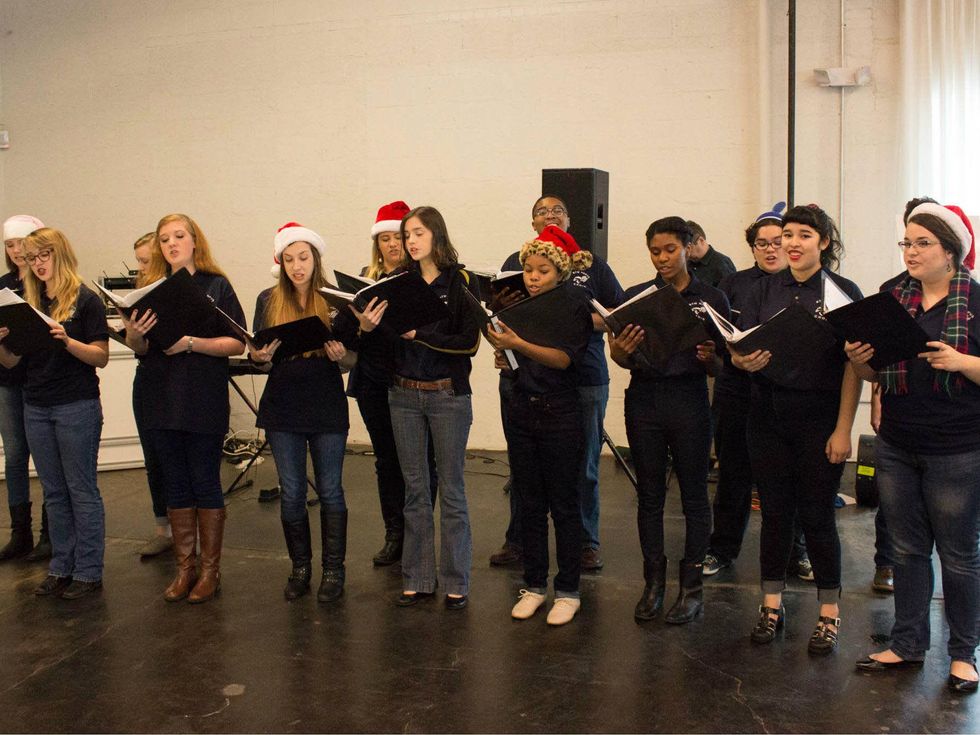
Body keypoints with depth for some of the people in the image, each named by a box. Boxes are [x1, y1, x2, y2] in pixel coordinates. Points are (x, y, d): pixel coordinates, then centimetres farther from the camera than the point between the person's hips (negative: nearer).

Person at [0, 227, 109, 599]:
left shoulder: (85, 300, -5)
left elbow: (101, 357, -9)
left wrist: (66, 341, -25)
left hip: (77, 406, -5)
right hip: (36, 407, 6)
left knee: (81, 490, 1)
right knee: (54, 492, 12)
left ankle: (88, 571, 8)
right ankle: (61, 567, 20)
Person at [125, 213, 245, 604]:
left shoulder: (216, 285, -2)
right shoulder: (152, 290, 9)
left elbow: (237, 342, -8)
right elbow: (139, 348, 11)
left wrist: (192, 343, -20)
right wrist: (135, 335, -11)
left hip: (205, 400, -4)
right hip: (162, 400, 4)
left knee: (205, 483, 3)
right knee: (176, 485, 10)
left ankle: (210, 569, 14)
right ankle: (184, 567, 21)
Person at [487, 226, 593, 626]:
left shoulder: (574, 305, -7)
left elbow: (564, 357, -21)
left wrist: (518, 345, -32)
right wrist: (503, 357, -5)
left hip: (559, 415, -5)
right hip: (521, 410, 5)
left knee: (563, 505, 3)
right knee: (530, 503, 10)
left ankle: (568, 590, 14)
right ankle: (534, 585, 21)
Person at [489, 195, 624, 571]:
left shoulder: (591, 263, 7)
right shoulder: (516, 262, 12)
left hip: (583, 378, -1)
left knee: (583, 466, 5)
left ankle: (587, 542, 20)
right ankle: (517, 540, 22)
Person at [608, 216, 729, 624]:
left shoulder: (712, 298, 2)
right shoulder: (636, 296, 6)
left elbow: (723, 365, 2)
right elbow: (625, 360, 5)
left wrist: (710, 358, -20)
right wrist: (622, 350, -17)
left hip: (690, 402, -2)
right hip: (644, 401, 2)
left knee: (694, 495, 4)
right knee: (650, 495, 9)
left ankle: (691, 586, 15)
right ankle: (653, 582, 20)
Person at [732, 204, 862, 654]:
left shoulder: (843, 292, -4)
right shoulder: (766, 290, 7)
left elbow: (854, 367, -7)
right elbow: (738, 349, 4)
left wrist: (843, 429, -11)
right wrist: (744, 361, -21)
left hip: (819, 420, -3)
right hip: (768, 416, 3)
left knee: (817, 516, 3)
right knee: (775, 512, 11)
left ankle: (829, 614, 17)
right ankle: (772, 605, 24)